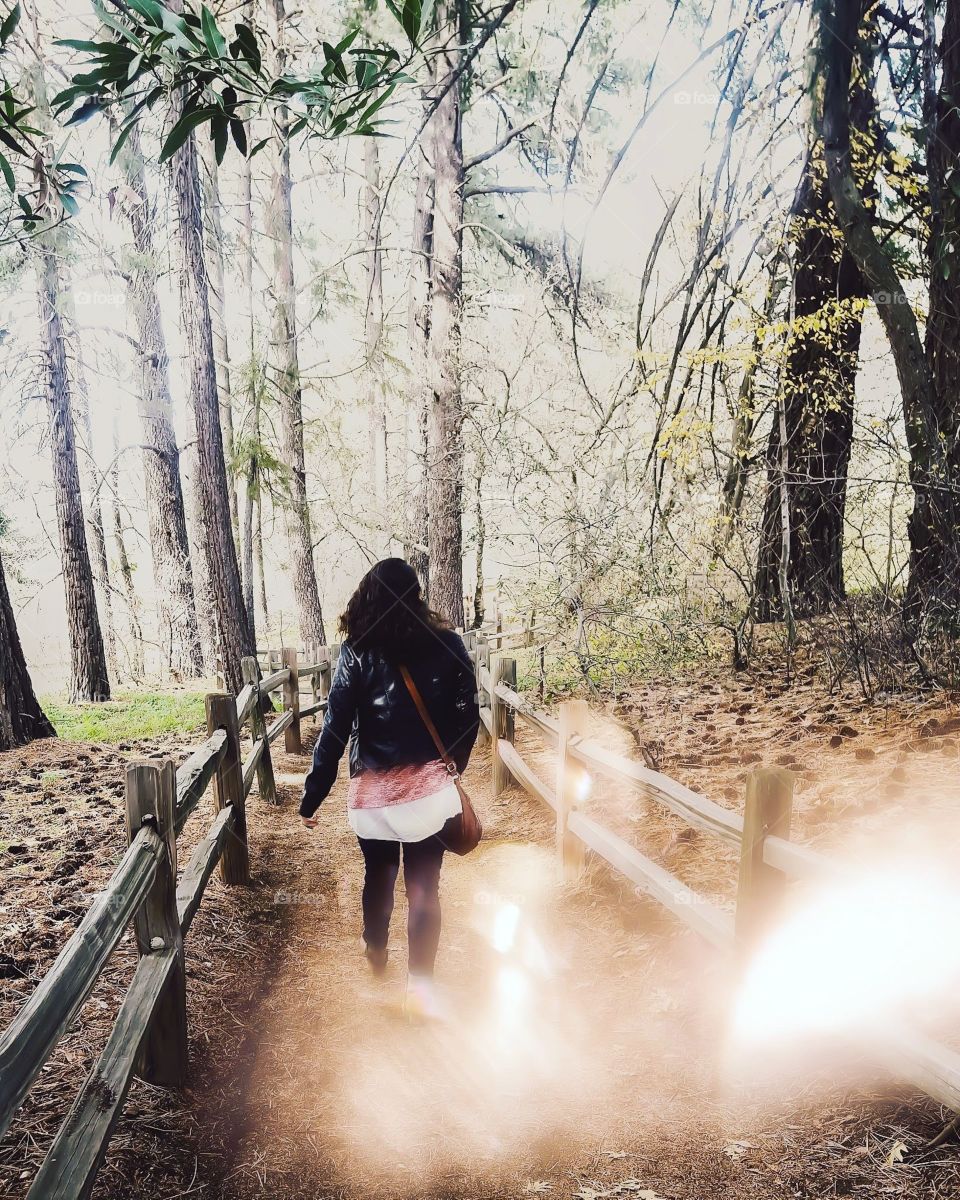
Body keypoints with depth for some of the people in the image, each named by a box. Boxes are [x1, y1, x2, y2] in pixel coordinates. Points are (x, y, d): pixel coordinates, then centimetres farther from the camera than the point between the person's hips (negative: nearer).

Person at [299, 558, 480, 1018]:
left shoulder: (357, 654, -9)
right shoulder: (447, 646, -7)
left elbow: (335, 730, -10)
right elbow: (467, 717, -1)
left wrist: (312, 796, -3)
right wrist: (453, 765, 16)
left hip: (374, 789, 1)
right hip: (428, 785, -1)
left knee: (379, 875, 22)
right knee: (424, 886, 8)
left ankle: (376, 956, 43)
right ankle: (420, 986, 9)